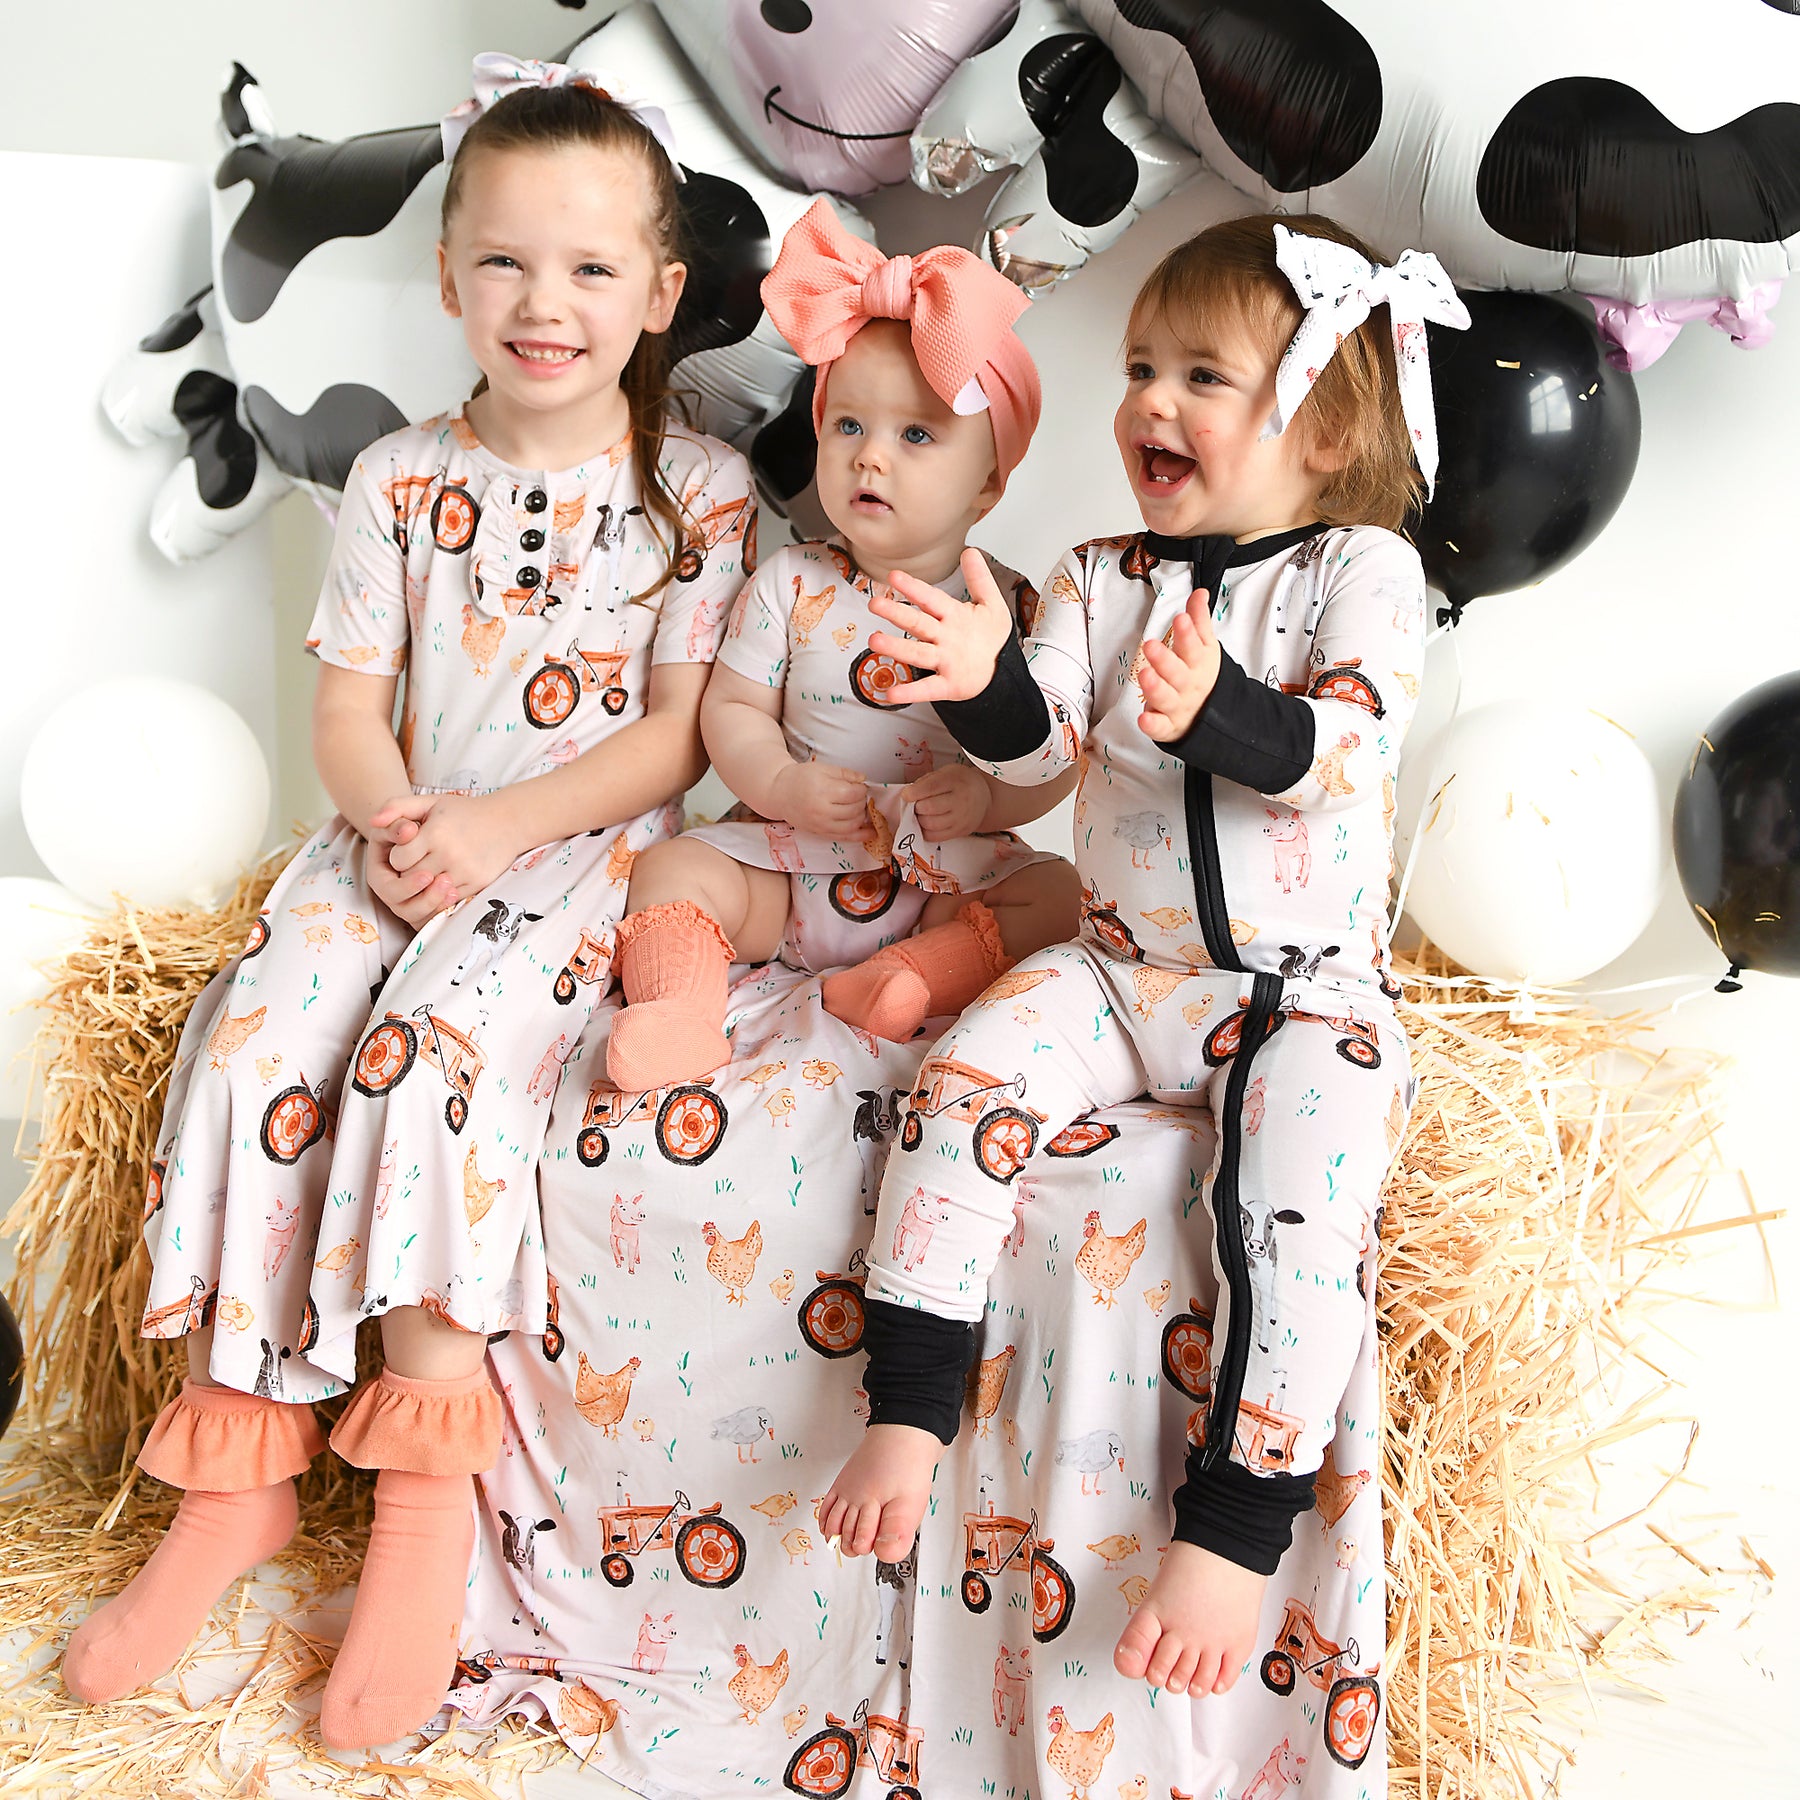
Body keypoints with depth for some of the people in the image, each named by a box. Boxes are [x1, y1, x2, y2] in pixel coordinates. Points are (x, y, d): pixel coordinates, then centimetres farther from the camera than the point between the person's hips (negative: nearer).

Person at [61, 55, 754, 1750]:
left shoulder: (699, 490, 0)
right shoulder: (401, 479, 9)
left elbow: (679, 731, -6)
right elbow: (348, 702, 8)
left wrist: (496, 828, -18)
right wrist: (388, 816, -14)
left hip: (584, 846, -3)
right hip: (403, 837, 4)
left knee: (433, 1043, -30)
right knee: (255, 1037, -21)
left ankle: (426, 1490, -19)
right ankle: (237, 1474, -10)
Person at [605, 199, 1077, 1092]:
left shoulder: (1011, 607, -4)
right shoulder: (790, 585, 0)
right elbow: (733, 709, 1)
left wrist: (988, 798, -24)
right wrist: (782, 786, -18)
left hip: (952, 874, -1)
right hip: (794, 860, 1)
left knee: (1064, 893, -22)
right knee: (670, 868, -16)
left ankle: (923, 971, -32)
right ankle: (679, 1009, -34)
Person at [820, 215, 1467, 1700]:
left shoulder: (1361, 567, -3)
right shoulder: (1102, 578, 9)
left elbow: (1349, 747, -19)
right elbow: (1036, 745, -3)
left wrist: (1219, 710, -39)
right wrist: (986, 677, -25)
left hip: (1307, 991, -3)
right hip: (1122, 968, 4)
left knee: (1304, 1192, -27)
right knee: (967, 1074, -19)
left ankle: (1233, 1530, -18)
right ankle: (910, 1413, -9)